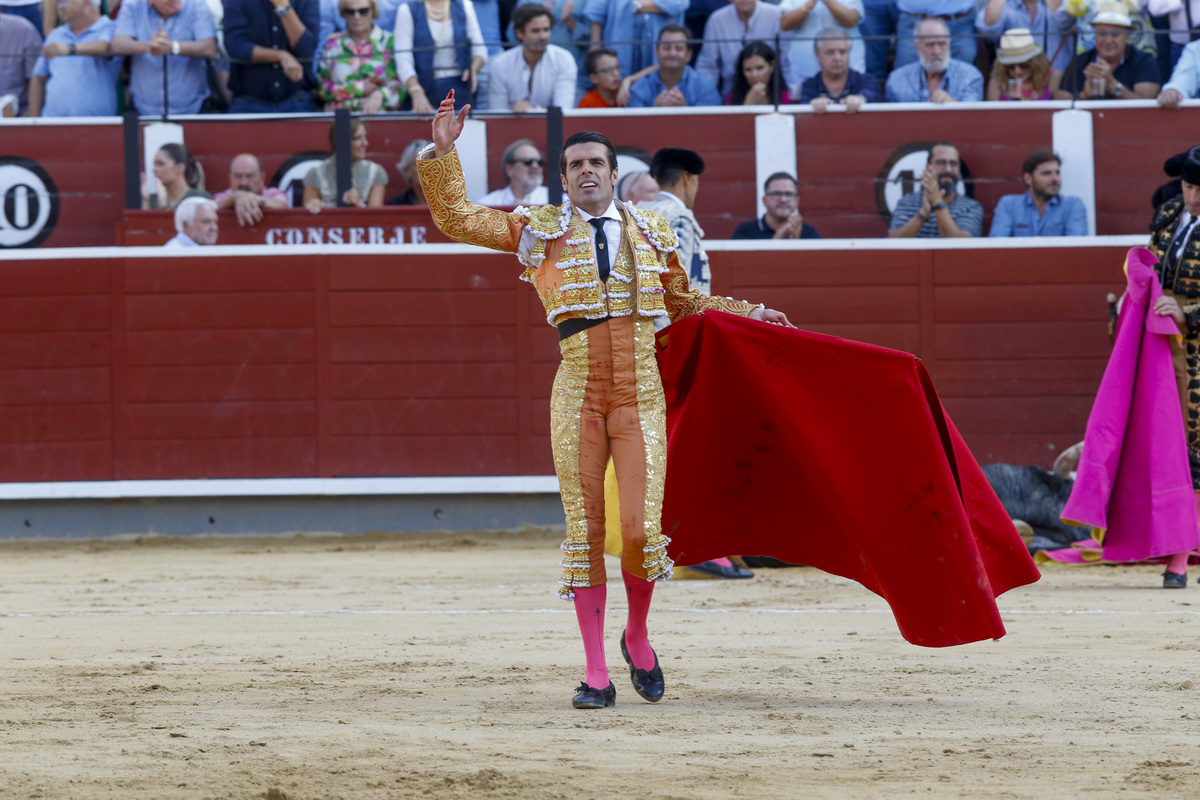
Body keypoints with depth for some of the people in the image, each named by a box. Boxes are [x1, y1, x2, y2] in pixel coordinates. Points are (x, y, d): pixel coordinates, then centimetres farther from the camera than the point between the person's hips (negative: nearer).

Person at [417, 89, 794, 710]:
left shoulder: (650, 234, 14)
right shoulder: (539, 230, 8)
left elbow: (683, 302, 29)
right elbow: (455, 219, 4)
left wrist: (749, 314, 26)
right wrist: (442, 152, -6)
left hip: (640, 395, 1)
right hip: (578, 395, -1)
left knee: (643, 529, -10)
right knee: (585, 531, -1)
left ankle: (637, 637, 18)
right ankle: (596, 675, 6)